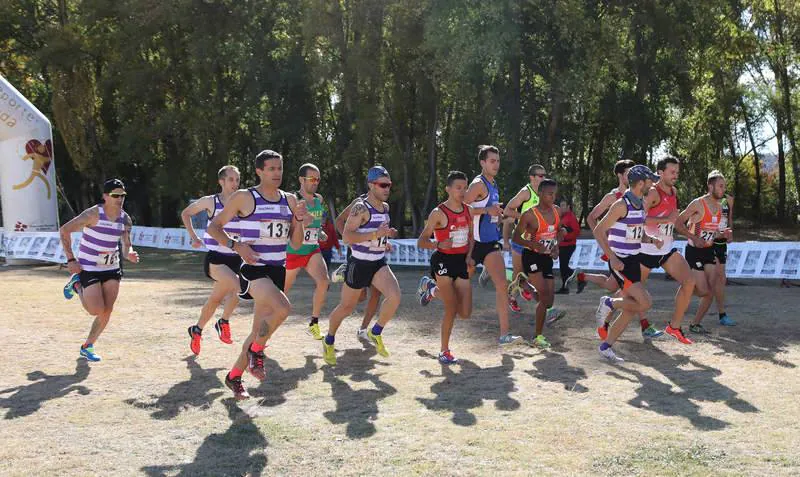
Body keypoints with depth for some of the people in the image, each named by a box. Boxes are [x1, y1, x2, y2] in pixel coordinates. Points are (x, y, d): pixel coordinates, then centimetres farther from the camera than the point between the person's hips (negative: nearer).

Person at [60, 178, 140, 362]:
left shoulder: (125, 219, -2)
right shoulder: (94, 214, -19)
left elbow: (126, 247, 2)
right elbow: (64, 230, -14)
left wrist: (129, 254, -23)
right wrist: (71, 259, -17)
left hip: (112, 268, 5)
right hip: (89, 269, -5)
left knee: (107, 312, 1)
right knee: (96, 310, -9)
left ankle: (87, 347, 20)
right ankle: (77, 285, 19)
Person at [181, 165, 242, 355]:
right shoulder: (211, 202, -3)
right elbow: (185, 213, 13)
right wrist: (193, 236, 4)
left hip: (235, 259, 4)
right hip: (215, 258, -4)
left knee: (216, 299, 12)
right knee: (238, 287, -27)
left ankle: (197, 330, 34)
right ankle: (223, 322, -6)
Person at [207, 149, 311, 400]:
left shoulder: (290, 200, 11)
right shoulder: (244, 198, -4)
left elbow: (296, 243, 12)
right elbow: (214, 227, 1)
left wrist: (299, 220, -6)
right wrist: (236, 245, -14)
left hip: (278, 271, 6)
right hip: (253, 269, -6)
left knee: (260, 331, 9)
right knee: (282, 308, -31)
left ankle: (234, 376, 27)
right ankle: (256, 351, -6)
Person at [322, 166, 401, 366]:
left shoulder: (385, 207, 8)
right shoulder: (361, 208, -17)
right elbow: (347, 236, -26)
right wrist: (376, 234, -31)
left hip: (379, 263, 6)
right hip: (359, 264, -6)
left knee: (394, 296, -19)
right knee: (346, 307, 8)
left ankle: (376, 333, 4)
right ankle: (329, 341, 34)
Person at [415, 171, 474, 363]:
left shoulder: (467, 210, 8)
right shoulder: (438, 213, -10)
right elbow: (421, 242, -8)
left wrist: (469, 256, 4)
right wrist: (438, 244, -27)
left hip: (461, 261, 6)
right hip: (443, 261, -6)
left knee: (465, 313, 4)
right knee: (452, 308, -11)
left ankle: (432, 289, 28)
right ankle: (444, 352, 5)